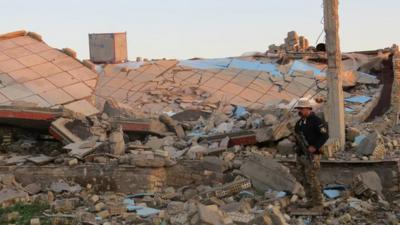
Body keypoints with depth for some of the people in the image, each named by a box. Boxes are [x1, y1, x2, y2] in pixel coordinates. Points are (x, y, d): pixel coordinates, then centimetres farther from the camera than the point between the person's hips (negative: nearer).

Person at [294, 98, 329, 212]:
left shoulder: (316, 121, -11)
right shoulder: (299, 122, 13)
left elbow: (325, 135, -17)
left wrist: (315, 147, -24)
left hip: (311, 155, -8)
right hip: (301, 155, 8)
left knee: (312, 180, -9)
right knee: (305, 181, 10)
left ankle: (318, 204, -2)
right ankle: (310, 202, 19)